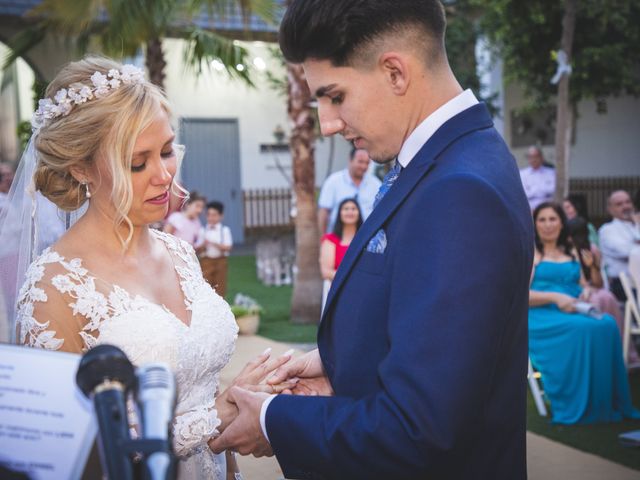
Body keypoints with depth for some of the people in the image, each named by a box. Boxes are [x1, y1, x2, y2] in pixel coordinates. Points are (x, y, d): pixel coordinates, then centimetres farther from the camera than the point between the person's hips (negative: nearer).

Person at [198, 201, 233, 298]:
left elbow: (228, 247, -10)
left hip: (220, 261, -1)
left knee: (220, 288, 4)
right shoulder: (203, 230, 4)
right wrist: (203, 245, -22)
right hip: (206, 261, 1)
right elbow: (198, 249, 1)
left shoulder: (225, 230, 0)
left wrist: (213, 244, -22)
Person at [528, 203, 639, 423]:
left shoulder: (572, 252, 26)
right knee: (582, 327, -35)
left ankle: (606, 404, -25)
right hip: (542, 317, -5)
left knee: (607, 324, -28)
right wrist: (555, 297, -17)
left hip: (573, 312, 5)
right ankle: (576, 407, -29)